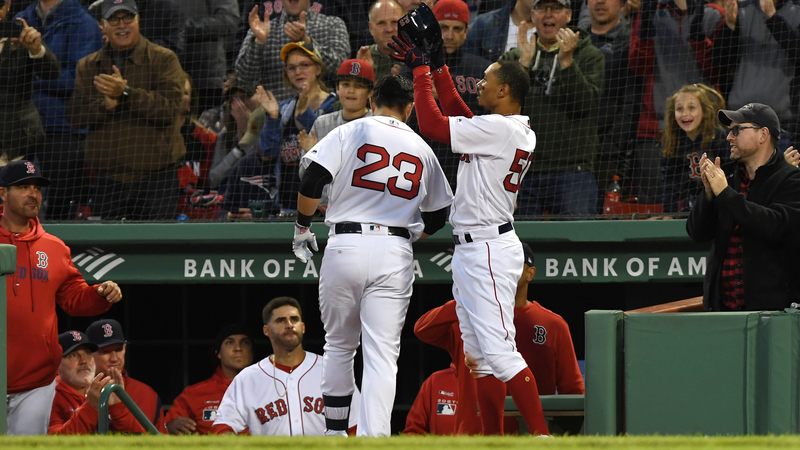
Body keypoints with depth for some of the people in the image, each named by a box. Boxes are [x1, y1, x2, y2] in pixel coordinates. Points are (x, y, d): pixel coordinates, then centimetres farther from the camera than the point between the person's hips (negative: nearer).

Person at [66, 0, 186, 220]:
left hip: (156, 177, -3)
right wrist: (106, 103, -16)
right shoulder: (88, 66, 13)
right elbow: (75, 115, 3)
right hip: (107, 179, 4)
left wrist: (125, 93, -21)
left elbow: (169, 109, -12)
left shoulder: (164, 59, 1)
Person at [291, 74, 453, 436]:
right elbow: (437, 217, 18)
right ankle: (373, 437, -17)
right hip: (396, 253, 1)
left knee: (339, 346, 15)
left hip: (346, 245, -1)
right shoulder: (421, 149, 14)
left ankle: (334, 434, 19)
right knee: (382, 353, -4)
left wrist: (302, 227, 8)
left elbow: (311, 182, -6)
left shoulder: (350, 133, 4)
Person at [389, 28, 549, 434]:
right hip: (470, 250, 11)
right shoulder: (519, 132, 13)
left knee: (500, 350, -15)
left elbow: (432, 125, -17)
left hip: (490, 249, -11)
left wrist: (421, 71, -6)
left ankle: (541, 437, -17)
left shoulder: (500, 129, -17)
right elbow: (456, 114, 27)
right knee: (479, 354, 12)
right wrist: (437, 66, 23)